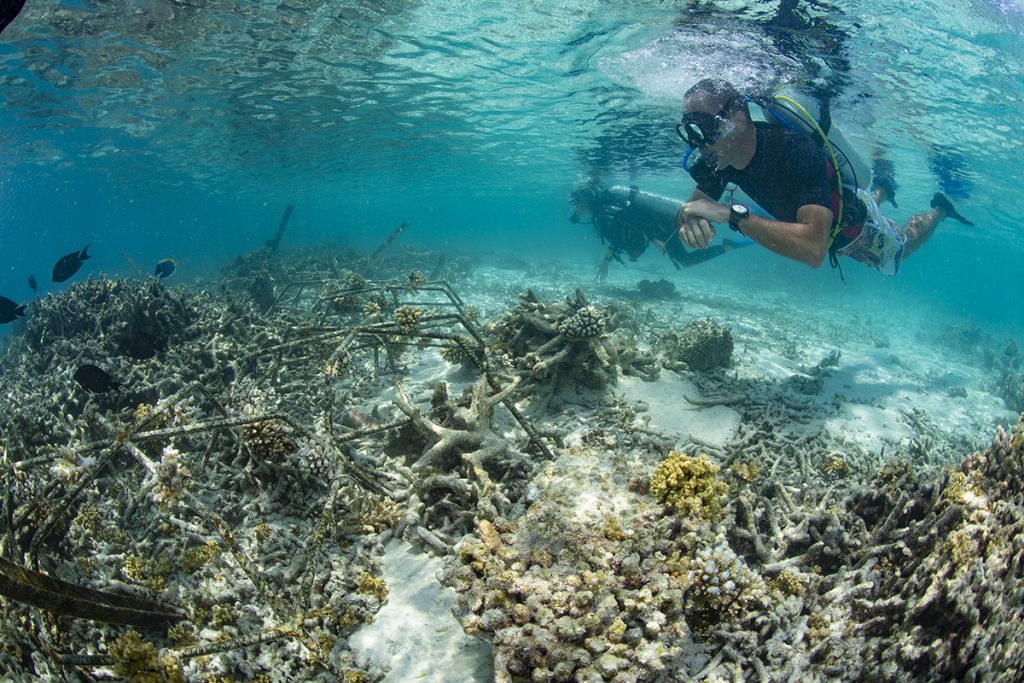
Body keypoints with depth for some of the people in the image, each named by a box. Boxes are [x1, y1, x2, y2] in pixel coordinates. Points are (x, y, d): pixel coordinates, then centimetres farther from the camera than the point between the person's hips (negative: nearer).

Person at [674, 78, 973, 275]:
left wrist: (734, 215, -63)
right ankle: (880, 190, 59)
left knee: (901, 249, 27)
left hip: (854, 228, -6)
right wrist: (690, 221, -48)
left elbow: (814, 249, -58)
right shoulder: (718, 160, -27)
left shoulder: (794, 151, -48)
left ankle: (938, 209, 49)